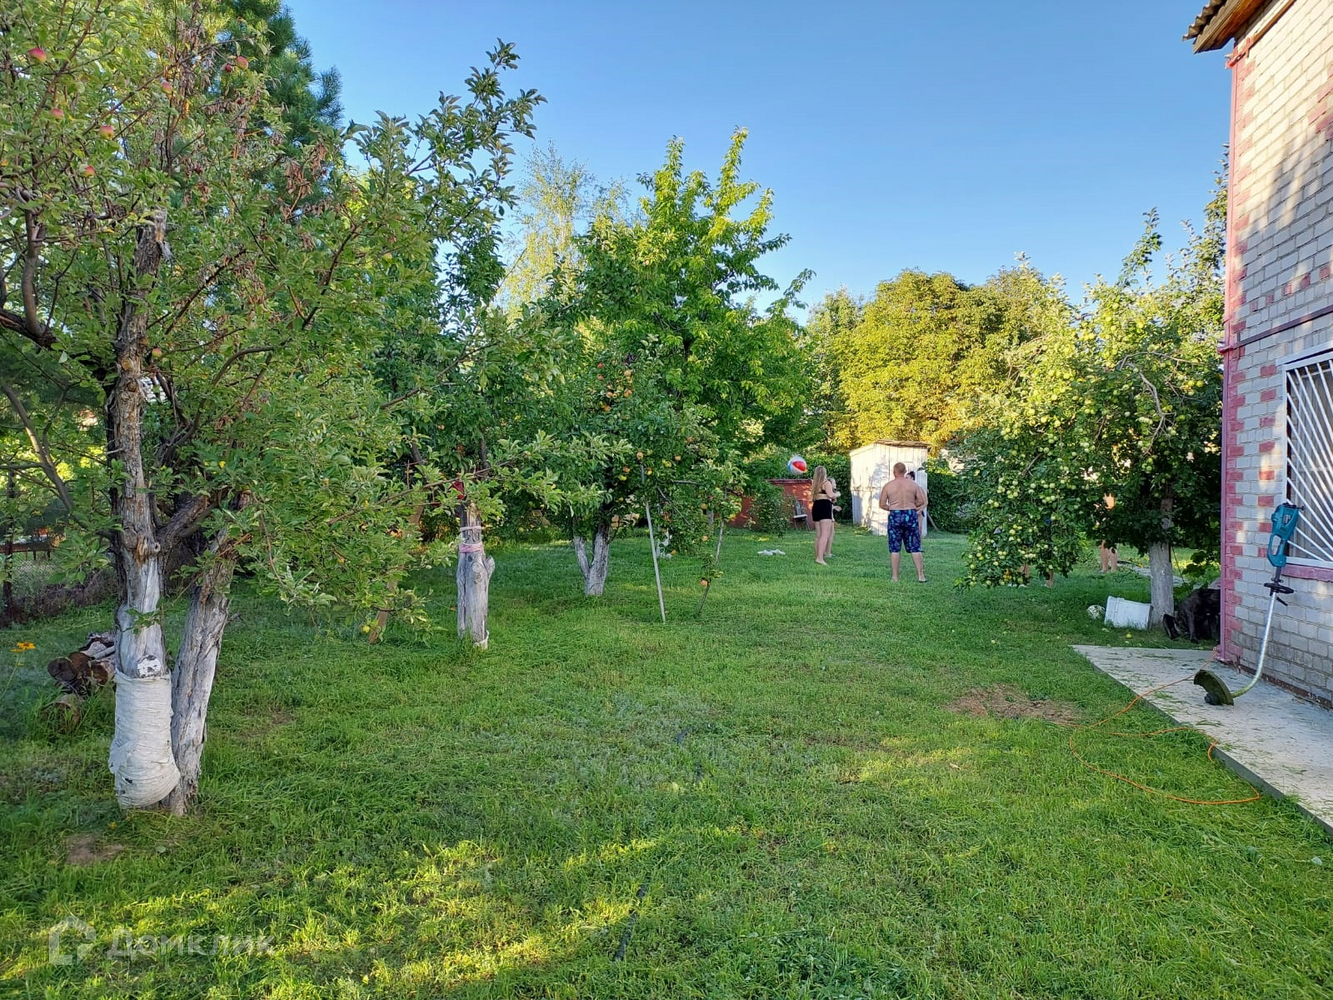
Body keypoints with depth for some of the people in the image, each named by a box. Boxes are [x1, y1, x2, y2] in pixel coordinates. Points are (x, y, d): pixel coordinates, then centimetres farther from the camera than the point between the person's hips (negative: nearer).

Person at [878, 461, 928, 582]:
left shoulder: (888, 485, -1)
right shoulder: (913, 484, 2)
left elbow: (882, 505, 0)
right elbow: (921, 501, 4)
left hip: (895, 516, -1)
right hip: (911, 515, 1)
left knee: (895, 548, 4)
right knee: (915, 547, 6)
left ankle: (895, 577, 5)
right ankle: (920, 575, 5)